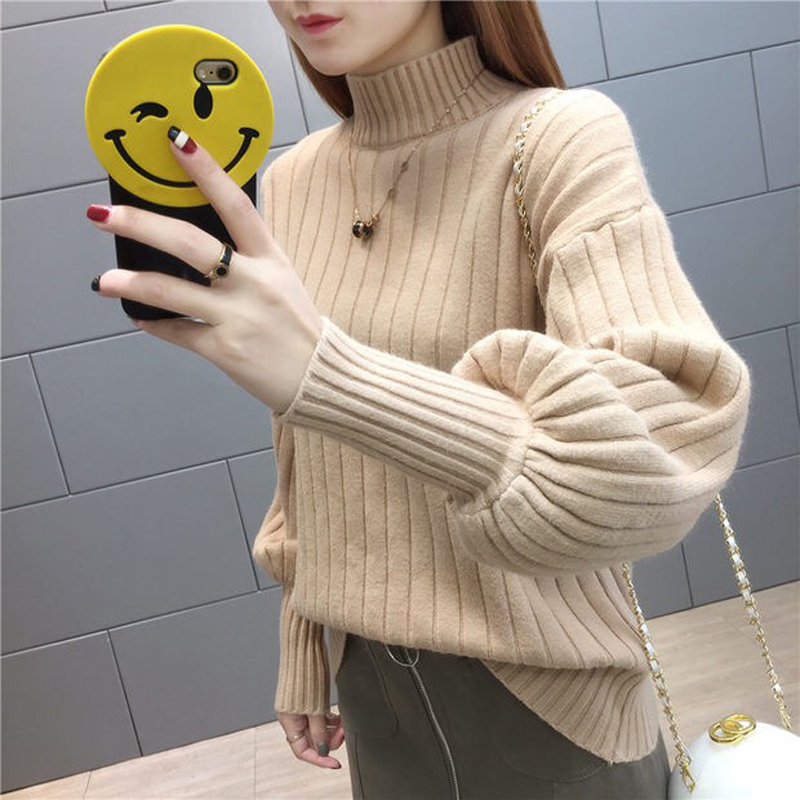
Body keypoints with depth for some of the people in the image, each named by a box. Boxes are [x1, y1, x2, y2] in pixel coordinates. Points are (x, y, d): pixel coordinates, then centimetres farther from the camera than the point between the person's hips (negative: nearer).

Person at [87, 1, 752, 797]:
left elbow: (665, 453, -31)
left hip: (548, 699, -4)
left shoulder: (560, 138, -17)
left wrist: (325, 368, -38)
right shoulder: (291, 182, 0)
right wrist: (301, 652, 12)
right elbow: (306, 468, 7)